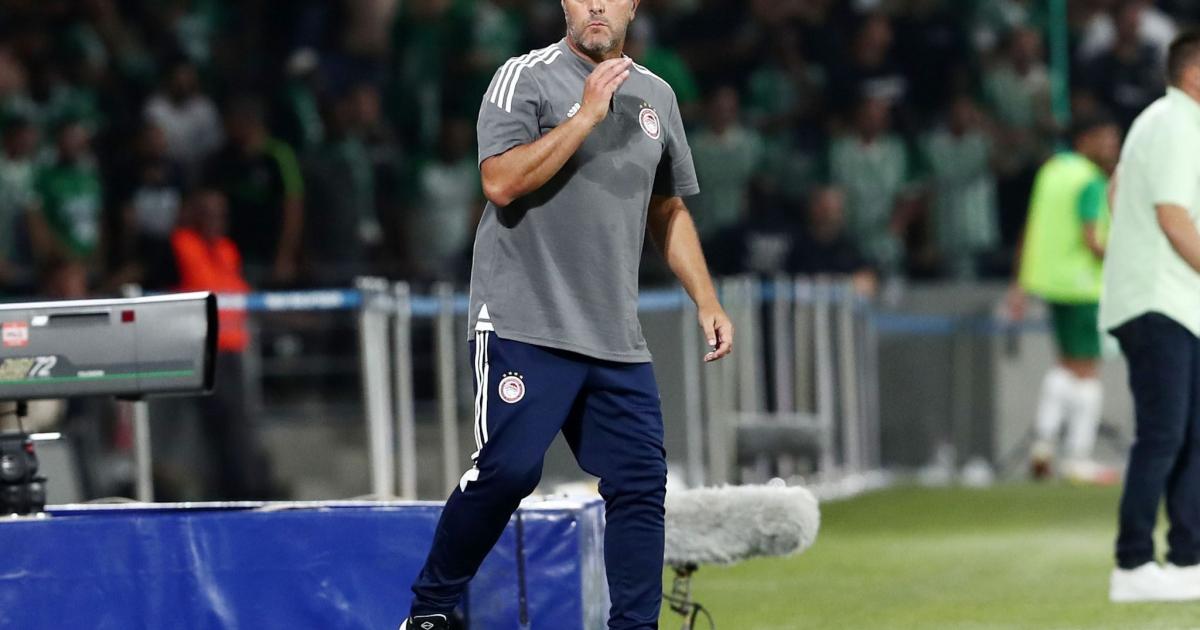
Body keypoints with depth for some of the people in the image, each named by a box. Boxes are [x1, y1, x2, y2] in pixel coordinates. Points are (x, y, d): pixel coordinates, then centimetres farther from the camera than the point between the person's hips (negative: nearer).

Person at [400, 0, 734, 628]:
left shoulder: (656, 96, 14)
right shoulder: (525, 77, -4)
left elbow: (669, 212, 24)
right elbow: (501, 182, -18)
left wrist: (707, 302, 16)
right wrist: (586, 115, -17)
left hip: (616, 338, 6)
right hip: (524, 325, -6)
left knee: (641, 481, -1)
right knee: (507, 469, -14)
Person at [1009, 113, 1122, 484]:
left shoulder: (1052, 171, 11)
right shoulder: (1092, 182, -13)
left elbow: (1031, 231, 13)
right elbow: (1091, 240, -20)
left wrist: (1022, 284, 17)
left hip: (1050, 281, 8)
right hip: (1083, 284, -8)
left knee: (1067, 365, 20)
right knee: (1087, 370, -1)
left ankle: (1043, 442, 10)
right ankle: (1078, 459, -1)